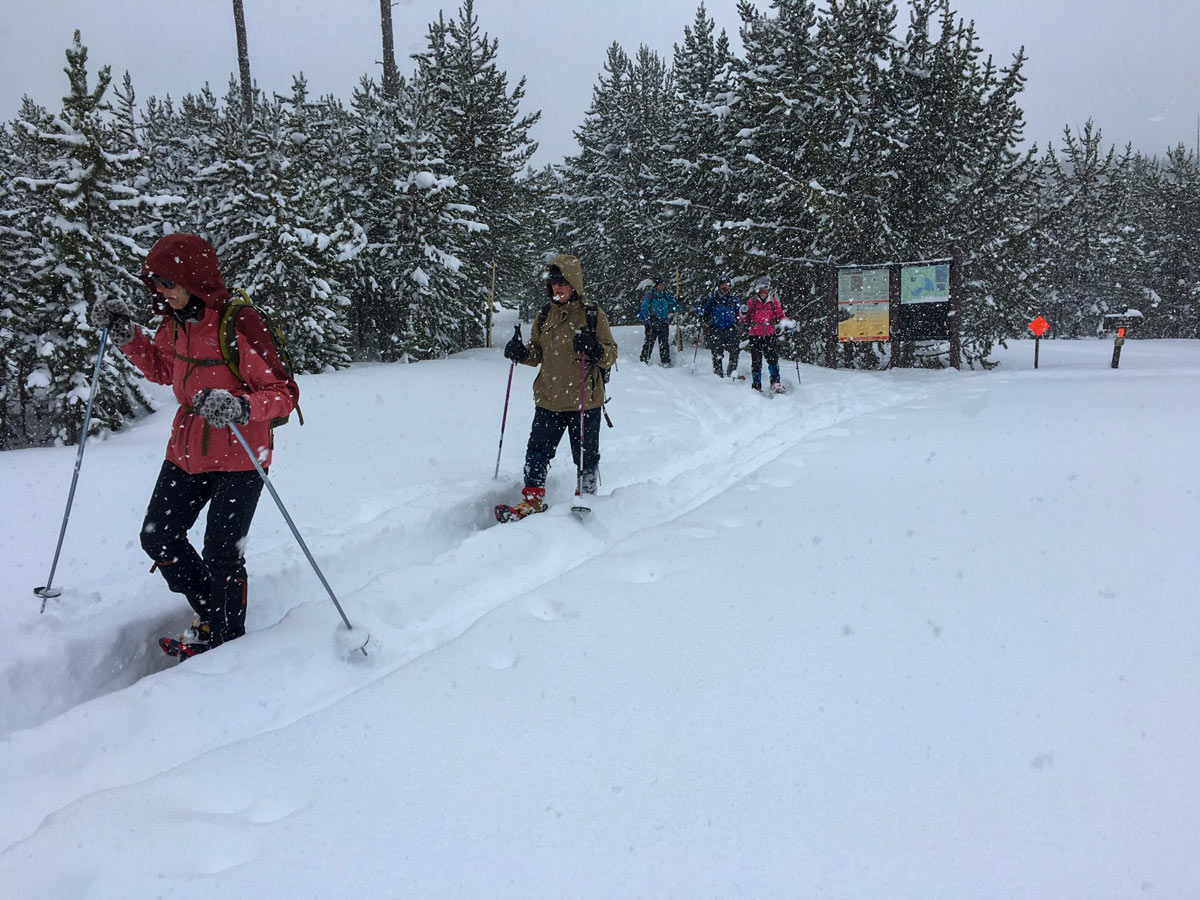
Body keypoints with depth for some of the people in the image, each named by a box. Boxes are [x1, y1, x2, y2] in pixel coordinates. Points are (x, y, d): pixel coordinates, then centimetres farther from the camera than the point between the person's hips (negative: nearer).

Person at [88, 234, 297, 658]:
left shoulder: (240, 323, -21)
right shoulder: (174, 323, 3)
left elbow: (285, 393, -21)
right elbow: (161, 369, 22)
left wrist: (240, 406, -39)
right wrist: (126, 334, 6)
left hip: (239, 457, -8)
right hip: (187, 450, 8)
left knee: (221, 556, -2)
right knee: (158, 537, 12)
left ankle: (227, 644, 20)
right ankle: (210, 617, 30)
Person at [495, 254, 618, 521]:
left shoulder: (593, 315, -4)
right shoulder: (545, 316, 9)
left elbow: (611, 355, -4)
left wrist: (594, 349, -25)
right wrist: (521, 353, -3)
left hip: (584, 400, -3)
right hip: (548, 399, 3)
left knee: (586, 455, 8)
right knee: (537, 452, -2)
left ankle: (587, 496, 27)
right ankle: (533, 499, 8)